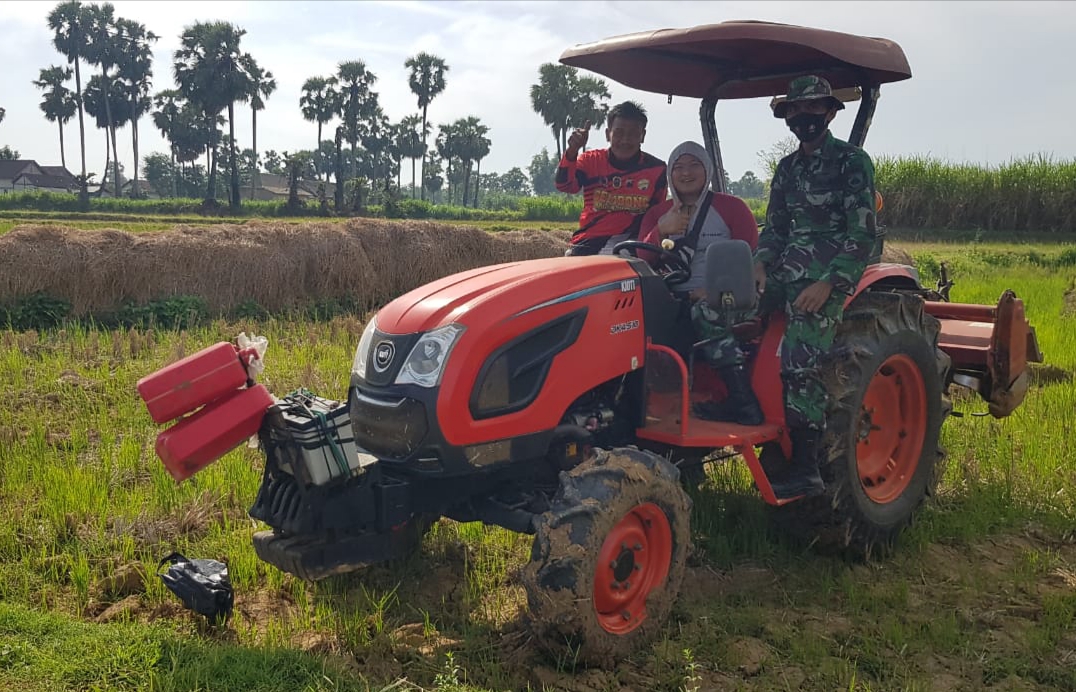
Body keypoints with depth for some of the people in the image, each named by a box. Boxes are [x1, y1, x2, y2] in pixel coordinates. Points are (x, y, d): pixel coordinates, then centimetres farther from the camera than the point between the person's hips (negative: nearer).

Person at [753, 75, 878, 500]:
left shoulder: (852, 161, -1)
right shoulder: (787, 169, 19)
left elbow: (862, 233, -8)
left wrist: (828, 284, -19)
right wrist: (760, 262, -2)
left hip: (829, 273, -7)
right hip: (785, 270, 8)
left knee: (800, 360, -20)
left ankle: (805, 468, -15)